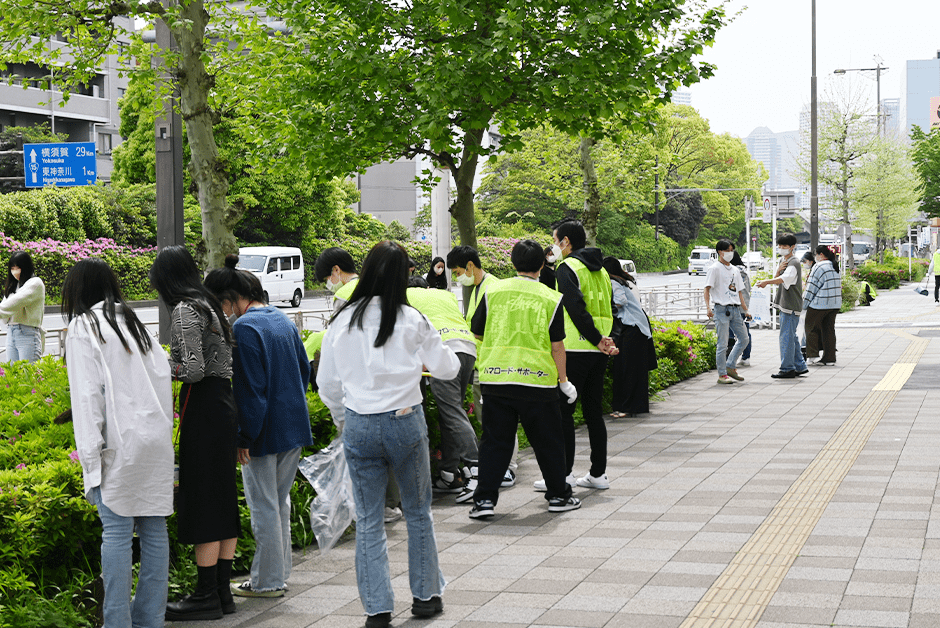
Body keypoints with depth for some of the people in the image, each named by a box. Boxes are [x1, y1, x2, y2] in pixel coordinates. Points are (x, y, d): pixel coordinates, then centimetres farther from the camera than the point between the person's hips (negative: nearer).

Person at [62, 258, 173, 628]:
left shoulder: (83, 327, -2)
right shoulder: (134, 323, 18)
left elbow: (87, 396, -9)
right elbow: (163, 378, 14)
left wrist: (90, 456, -10)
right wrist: (164, 434, 15)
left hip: (120, 445, -6)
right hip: (157, 442, 6)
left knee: (116, 530, -4)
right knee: (154, 528, 7)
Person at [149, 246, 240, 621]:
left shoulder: (185, 310, -12)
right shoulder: (210, 305, 15)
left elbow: (194, 369, -20)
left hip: (202, 408, -9)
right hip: (224, 403, 9)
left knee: (202, 500, -4)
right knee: (222, 498, 11)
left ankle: (206, 596, 1)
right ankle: (222, 591, 17)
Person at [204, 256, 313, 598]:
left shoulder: (244, 328, -18)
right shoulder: (283, 320, 9)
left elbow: (250, 388, -20)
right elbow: (304, 369, 16)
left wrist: (245, 437, -15)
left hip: (265, 431, -8)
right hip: (295, 426, 8)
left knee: (264, 506, 2)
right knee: (280, 500, 18)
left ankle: (267, 581, 11)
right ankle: (279, 571, 27)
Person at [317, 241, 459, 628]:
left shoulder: (342, 321, -1)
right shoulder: (412, 321, -7)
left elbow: (327, 384, 5)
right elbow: (447, 368, 3)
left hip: (358, 427, 1)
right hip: (405, 422, -1)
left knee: (368, 521, 9)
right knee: (418, 512, 16)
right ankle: (425, 595, 26)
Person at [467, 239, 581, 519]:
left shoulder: (494, 291, 3)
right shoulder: (551, 299, -1)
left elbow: (477, 331, 10)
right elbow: (557, 345, -1)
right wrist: (563, 380, 9)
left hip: (495, 378, 1)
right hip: (537, 379, -1)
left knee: (494, 440, 8)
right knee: (547, 441, 12)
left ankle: (484, 499, 4)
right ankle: (558, 495, 22)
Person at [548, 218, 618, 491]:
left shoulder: (567, 268, -9)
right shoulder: (600, 269, 17)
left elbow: (577, 309, -19)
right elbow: (607, 309, 15)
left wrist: (597, 341, -14)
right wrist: (605, 339, 3)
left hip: (576, 349, -8)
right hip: (599, 354, 8)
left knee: (563, 411, -3)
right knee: (593, 411, 12)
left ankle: (564, 473, -4)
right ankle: (598, 473, 14)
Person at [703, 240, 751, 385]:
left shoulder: (735, 270, 18)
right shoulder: (715, 268, -2)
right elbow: (707, 289, -8)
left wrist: (745, 310, 15)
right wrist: (708, 307, -21)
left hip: (735, 309, 7)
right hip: (721, 309, -7)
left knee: (744, 339, 7)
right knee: (723, 343, -6)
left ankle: (730, 367, 18)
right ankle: (722, 375, -1)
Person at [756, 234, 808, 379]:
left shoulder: (794, 263, -14)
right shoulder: (782, 260, 17)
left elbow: (784, 279, -30)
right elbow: (777, 279, 13)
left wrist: (767, 282, -45)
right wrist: (778, 270, -9)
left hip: (791, 305, -10)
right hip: (785, 304, 10)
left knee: (787, 336, -9)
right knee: (791, 336, 14)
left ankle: (787, 369, -5)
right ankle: (800, 366, 22)